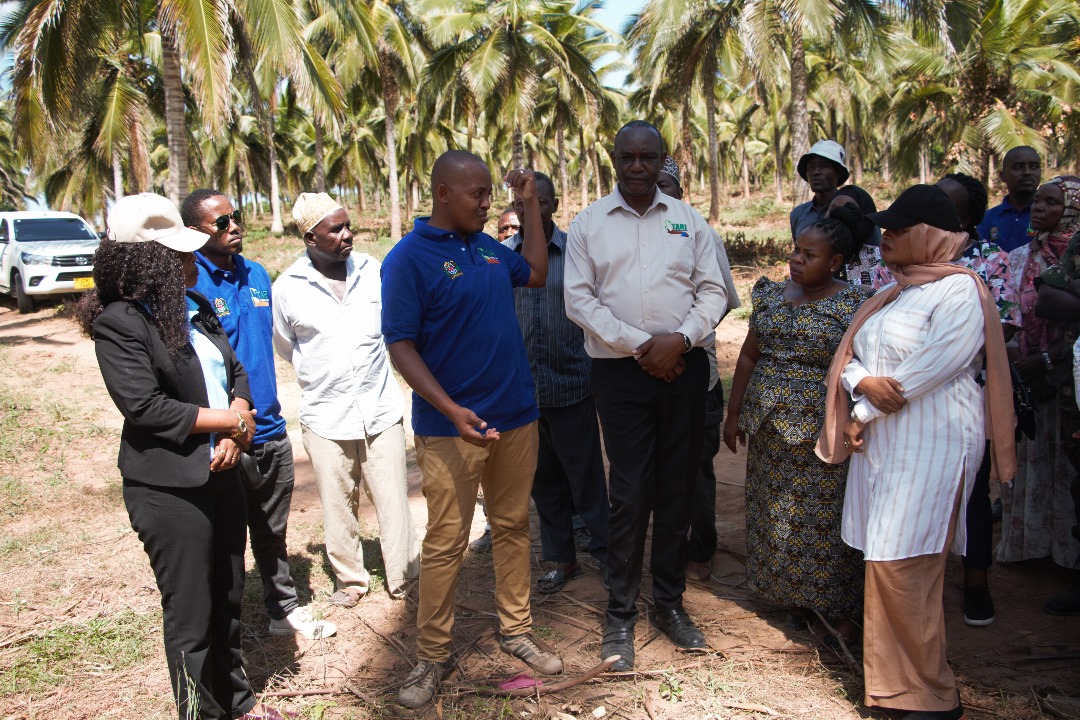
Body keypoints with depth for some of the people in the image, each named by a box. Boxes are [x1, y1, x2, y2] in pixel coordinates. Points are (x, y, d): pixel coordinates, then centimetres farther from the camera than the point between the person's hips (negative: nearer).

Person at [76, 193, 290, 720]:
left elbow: (235, 372, 9)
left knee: (228, 598, 20)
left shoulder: (195, 307, 10)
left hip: (222, 474, 8)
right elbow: (145, 406, -21)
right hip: (170, 489, -7)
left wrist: (235, 431, -9)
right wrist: (232, 420, -13)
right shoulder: (120, 322, -14)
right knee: (191, 615, 6)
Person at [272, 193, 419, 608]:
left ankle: (404, 577, 21)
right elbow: (286, 348, 11)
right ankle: (349, 578, 30)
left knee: (393, 500, 5)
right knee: (338, 506, 11)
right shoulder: (287, 288, -5)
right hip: (325, 416, -1)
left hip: (381, 409, 1)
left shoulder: (373, 271, -1)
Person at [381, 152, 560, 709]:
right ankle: (431, 657, 17)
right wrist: (452, 410, -25)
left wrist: (530, 204, 19)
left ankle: (516, 632, 31)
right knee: (445, 543, 2)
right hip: (453, 427, -6)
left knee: (513, 527, 15)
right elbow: (400, 346, -15)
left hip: (515, 416, 7)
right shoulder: (410, 257, -11)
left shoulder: (486, 246, 9)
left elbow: (536, 274, 26)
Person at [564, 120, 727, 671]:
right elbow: (579, 299, -3)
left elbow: (712, 290, 7)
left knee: (678, 490, 9)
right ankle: (620, 614, 13)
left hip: (684, 367, 3)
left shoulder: (687, 219, 10)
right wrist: (640, 345, -11)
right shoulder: (588, 223, 4)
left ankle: (670, 603, 24)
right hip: (621, 372, -2)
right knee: (630, 494, -1)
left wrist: (680, 340, -11)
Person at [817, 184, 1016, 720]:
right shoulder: (893, 293, 16)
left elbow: (927, 371, -18)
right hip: (880, 442, 8)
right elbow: (846, 357, 12)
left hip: (931, 445, -8)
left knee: (903, 567, -7)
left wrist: (861, 415, -8)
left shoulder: (959, 293, -10)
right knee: (885, 562, 9)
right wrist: (863, 381, -11)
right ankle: (893, 676, 21)